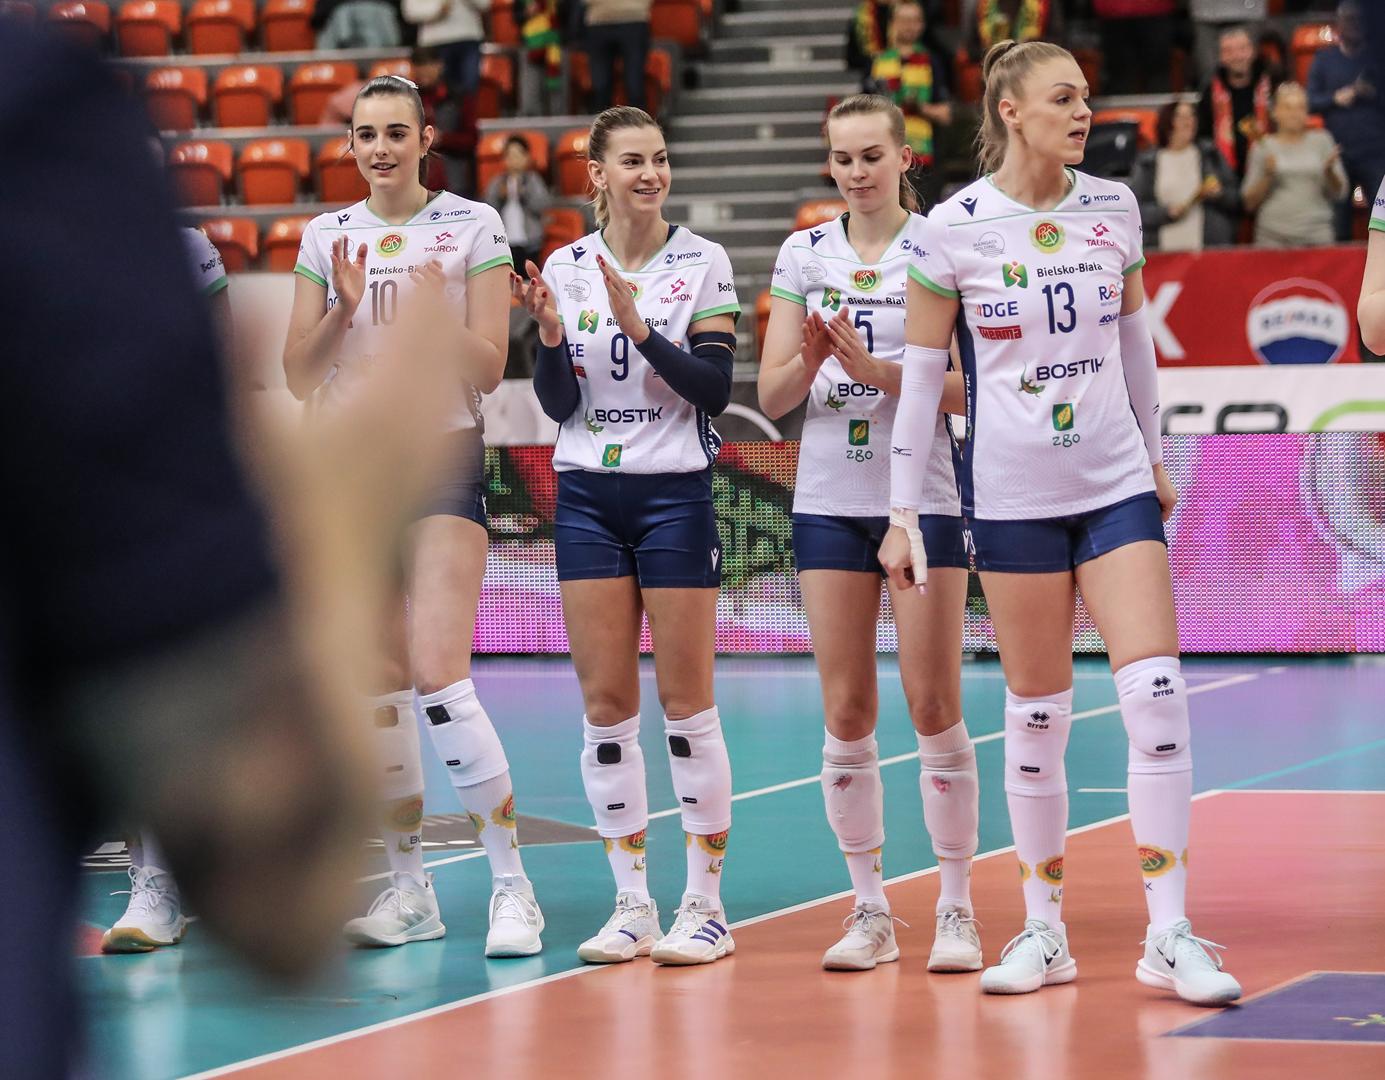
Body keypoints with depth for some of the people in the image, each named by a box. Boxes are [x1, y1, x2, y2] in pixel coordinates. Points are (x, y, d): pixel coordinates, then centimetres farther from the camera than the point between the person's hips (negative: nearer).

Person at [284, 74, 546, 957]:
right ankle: (411, 892, 13)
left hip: (442, 461, -4)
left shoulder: (474, 227, -1)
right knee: (378, 686, 4)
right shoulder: (328, 237, 9)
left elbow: (489, 369, -4)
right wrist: (343, 311, -9)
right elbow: (297, 374, 7)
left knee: (438, 677, -16)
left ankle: (513, 888, -10)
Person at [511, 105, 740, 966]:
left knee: (686, 702, -3)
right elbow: (558, 403, 4)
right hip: (588, 497, 3)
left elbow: (716, 388, -10)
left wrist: (641, 327, -22)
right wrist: (551, 338, -15)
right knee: (605, 702, 2)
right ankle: (631, 904, 9)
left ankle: (705, 907, 4)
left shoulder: (704, 264, -3)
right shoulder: (566, 267, 5)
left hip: (675, 496, -3)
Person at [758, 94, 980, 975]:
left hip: (924, 496, -3)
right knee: (846, 713, 2)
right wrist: (811, 359, -15)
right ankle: (870, 911, 10)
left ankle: (957, 910, 3)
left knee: (935, 705, -5)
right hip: (830, 498, 3)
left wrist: (871, 367, -21)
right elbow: (772, 396, 6)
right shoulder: (805, 254, 8)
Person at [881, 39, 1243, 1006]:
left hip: (1117, 488, 2)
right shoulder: (957, 228, -5)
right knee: (1037, 713, 3)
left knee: (1157, 692, -9)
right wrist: (904, 512, -3)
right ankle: (1045, 933, 16)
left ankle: (1170, 935, -5)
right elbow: (921, 375, -1)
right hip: (1012, 493, -2)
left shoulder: (1114, 209, 4)